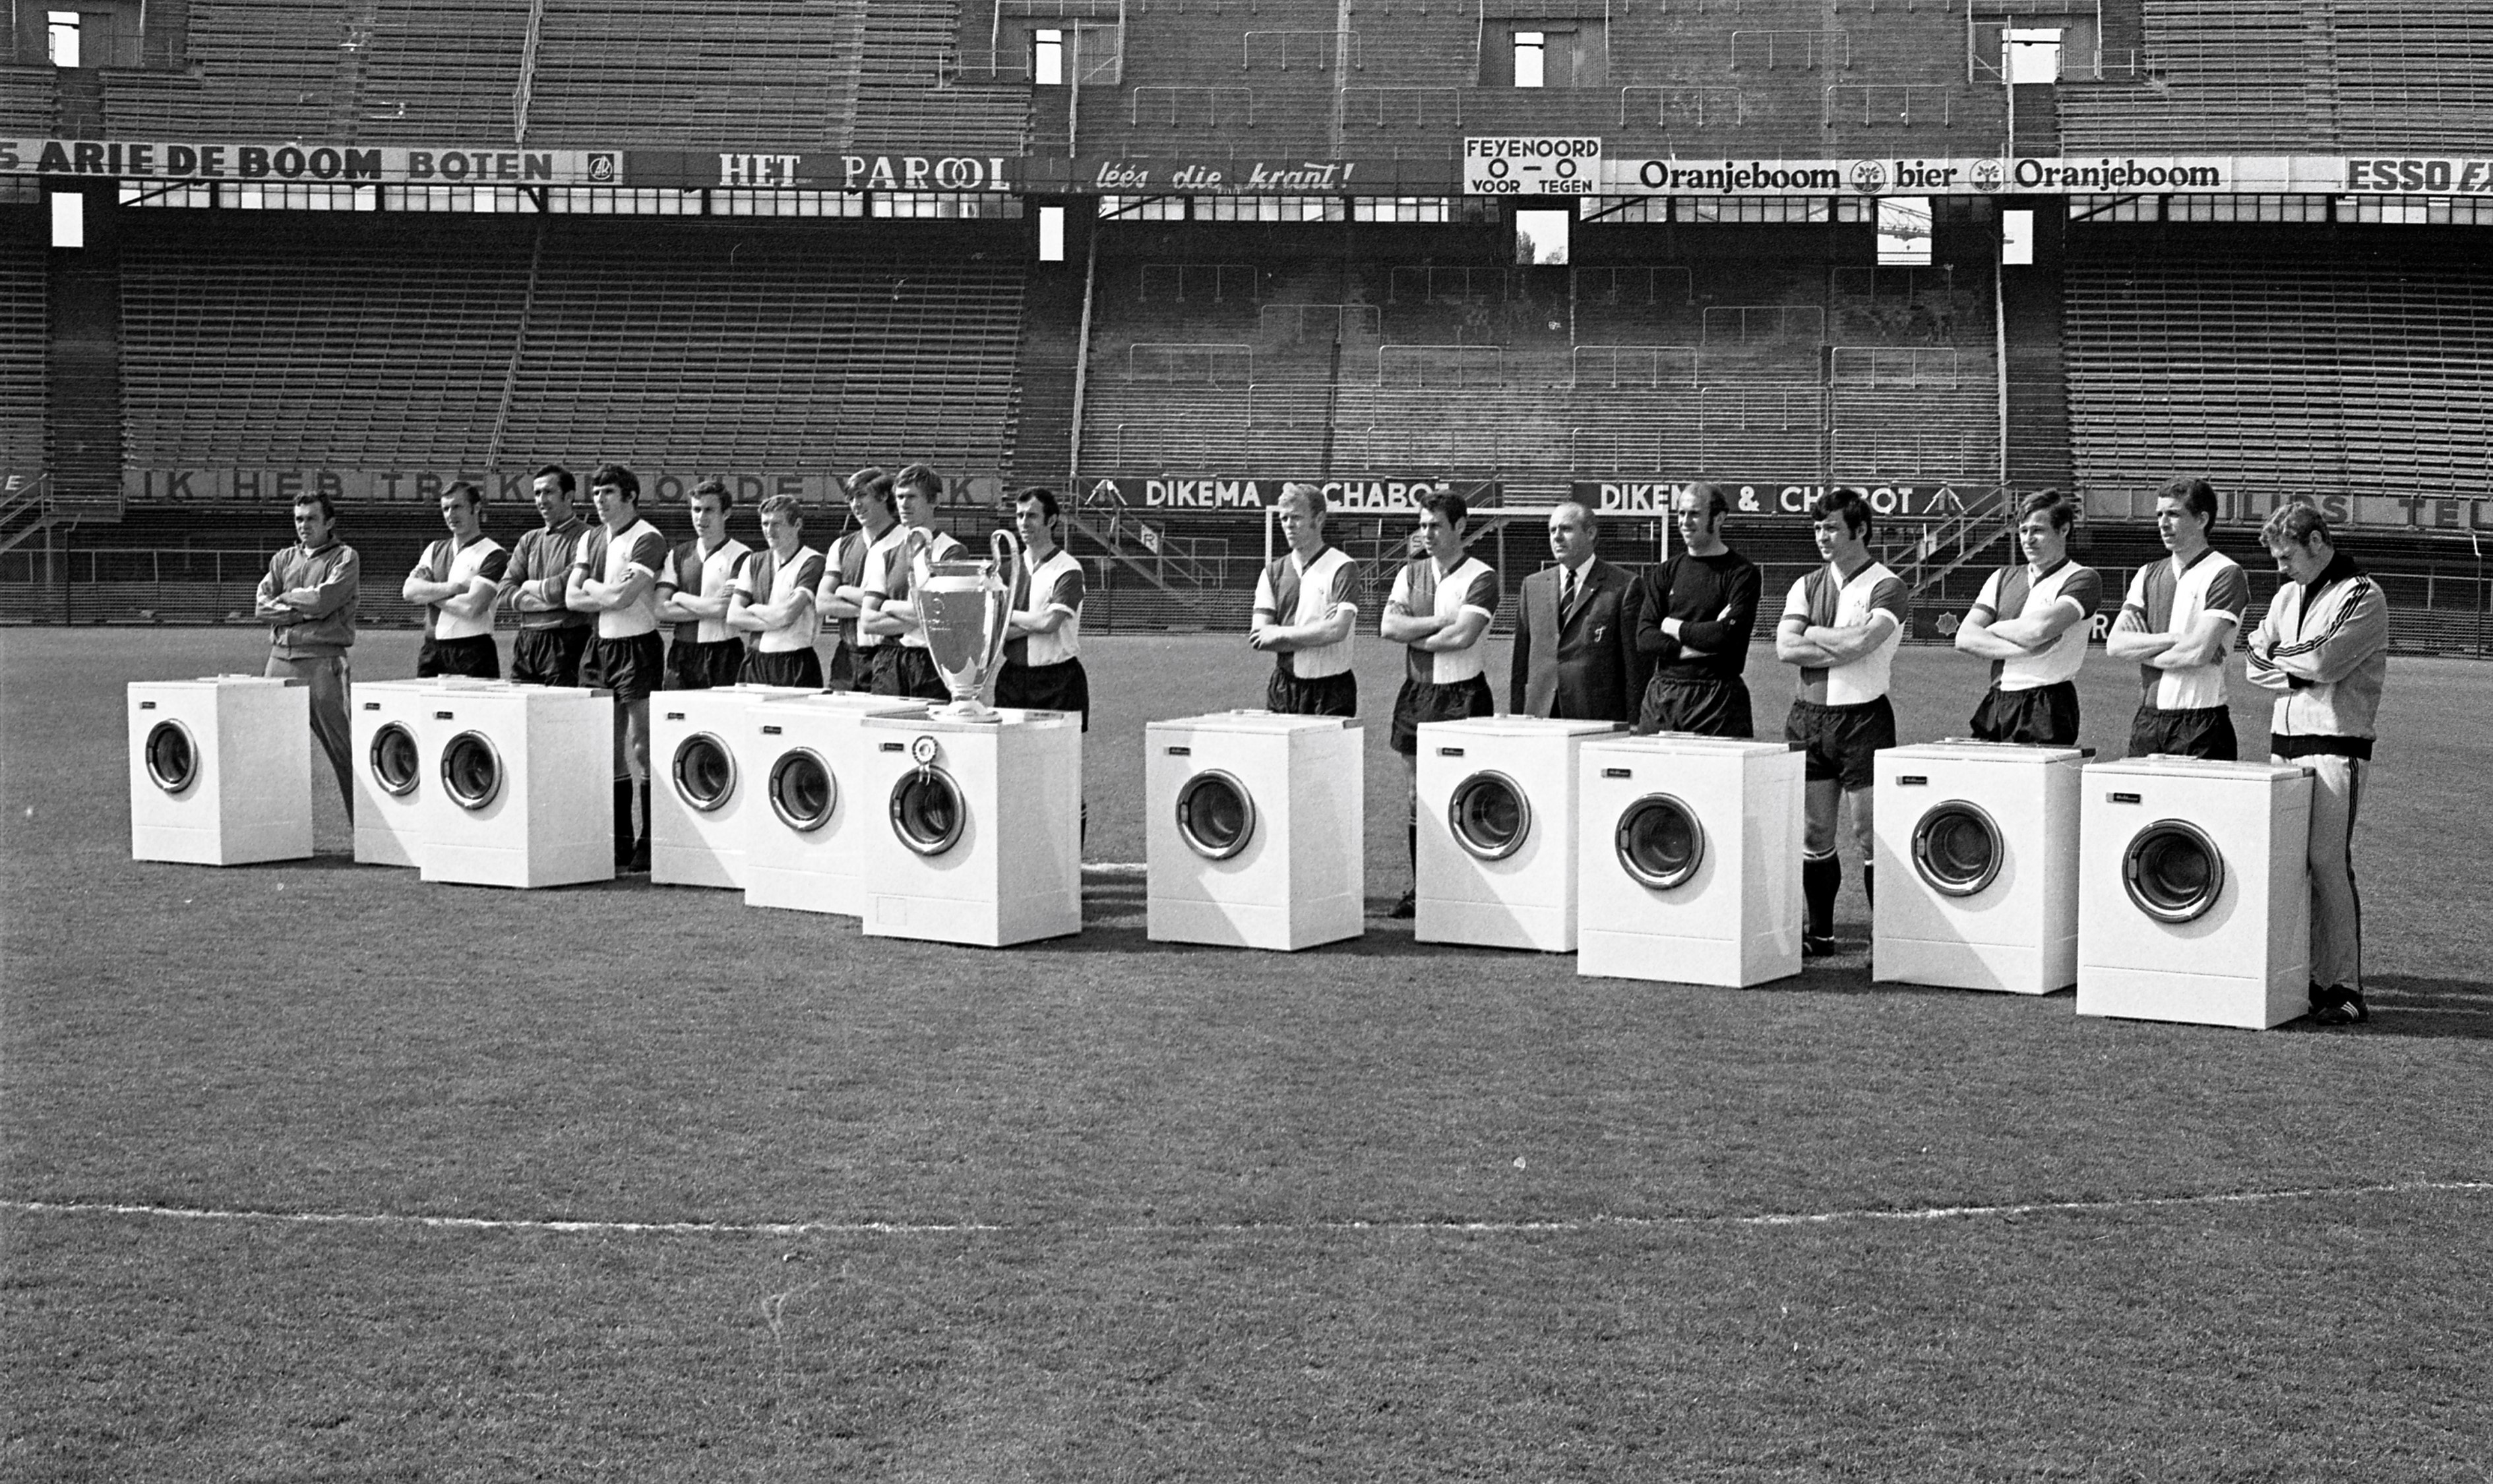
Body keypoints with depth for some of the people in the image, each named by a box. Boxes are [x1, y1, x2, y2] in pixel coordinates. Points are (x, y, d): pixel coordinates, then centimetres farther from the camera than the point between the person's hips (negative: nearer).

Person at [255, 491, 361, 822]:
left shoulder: (344, 558, 3)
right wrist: (303, 609, -7)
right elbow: (260, 607, 6)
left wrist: (286, 597, 2)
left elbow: (323, 600, -12)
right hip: (281, 657, 5)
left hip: (323, 660, -5)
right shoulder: (283, 559, 18)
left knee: (341, 747, -3)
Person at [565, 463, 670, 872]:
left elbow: (622, 596, -20)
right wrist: (611, 595, -8)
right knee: (610, 749, 10)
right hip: (600, 648, 8)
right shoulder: (591, 540, 13)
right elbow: (572, 598, 5)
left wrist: (592, 587, -3)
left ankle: (650, 844, 0)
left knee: (643, 748, -5)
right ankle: (619, 842, 17)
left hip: (637, 647, -7)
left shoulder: (647, 540, -10)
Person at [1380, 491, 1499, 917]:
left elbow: (1462, 636, -18)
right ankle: (1420, 887, 15)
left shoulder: (1481, 578, -6)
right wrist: (1438, 622, -12)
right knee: (1418, 797, 9)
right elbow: (1388, 626, -3)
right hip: (1417, 691, 5)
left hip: (1464, 694, -5)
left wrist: (1414, 637, -6)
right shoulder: (1411, 573, 10)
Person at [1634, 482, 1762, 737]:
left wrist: (1674, 627, -1)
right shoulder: (1667, 572, 13)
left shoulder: (1742, 573, 0)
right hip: (1661, 695, 4)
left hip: (1717, 697, -4)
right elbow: (1644, 639, 3)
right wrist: (1701, 640, -9)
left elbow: (1729, 636, -13)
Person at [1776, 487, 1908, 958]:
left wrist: (1812, 635, -4)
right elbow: (1784, 649, -2)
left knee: (1870, 837, -4)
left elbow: (1860, 642, -21)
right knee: (1813, 835, 10)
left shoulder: (1886, 587, -5)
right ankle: (1819, 933, 21)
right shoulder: (1807, 585, 11)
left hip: (1862, 718, -5)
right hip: (1808, 716, 5)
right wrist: (1842, 650, -11)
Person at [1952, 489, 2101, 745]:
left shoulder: (2082, 579, 1)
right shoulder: (2003, 578, 16)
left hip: (2047, 712, -5)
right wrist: (2024, 649, -9)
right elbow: (1965, 638, 5)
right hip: (1994, 706, 5)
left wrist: (1992, 629, 2)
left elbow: (2039, 629, -16)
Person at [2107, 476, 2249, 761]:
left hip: (2201, 725, -5)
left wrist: (2141, 650, -1)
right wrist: (2176, 639, -10)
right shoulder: (2148, 575, 13)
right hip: (2147, 720, 5)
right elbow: (2114, 644, 2)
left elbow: (2198, 653, -15)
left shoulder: (2225, 575, -5)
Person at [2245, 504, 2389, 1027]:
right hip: (2285, 739, 7)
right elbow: (2256, 668, 13)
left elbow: (2325, 661, -16)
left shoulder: (2363, 597, -5)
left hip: (2335, 745, -7)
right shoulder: (2288, 595, 18)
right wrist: (2302, 673, -4)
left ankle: (2344, 988, -7)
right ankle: (2304, 978, 8)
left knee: (2329, 864, -10)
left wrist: (2275, 653, 0)